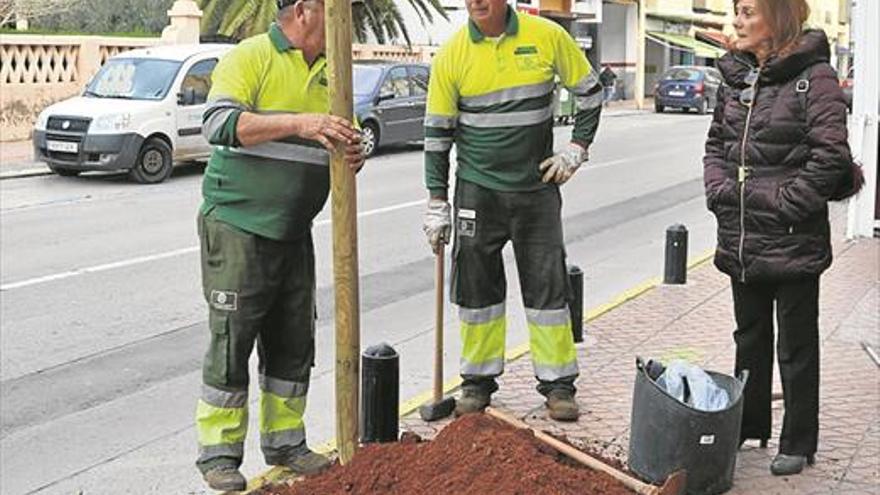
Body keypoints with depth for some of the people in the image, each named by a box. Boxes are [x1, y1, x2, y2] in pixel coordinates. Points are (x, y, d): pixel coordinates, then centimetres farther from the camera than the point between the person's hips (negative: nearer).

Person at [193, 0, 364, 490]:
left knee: (293, 343, 12)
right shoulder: (250, 57, -10)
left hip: (295, 232, 7)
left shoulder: (327, 71, 12)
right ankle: (219, 452, 10)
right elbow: (220, 123, -24)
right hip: (238, 229, -7)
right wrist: (300, 123, -32)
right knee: (232, 341, -1)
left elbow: (333, 141, 15)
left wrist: (352, 152, -10)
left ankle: (285, 441, 25)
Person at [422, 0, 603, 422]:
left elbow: (590, 93, 10)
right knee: (476, 287, 6)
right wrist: (437, 204, -1)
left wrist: (576, 149, 1)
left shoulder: (547, 37, -5)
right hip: (477, 190, 0)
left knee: (547, 284, 3)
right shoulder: (451, 55, -4)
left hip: (537, 186, 0)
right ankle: (478, 380, 20)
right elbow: (437, 134, 0)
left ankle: (558, 383, 14)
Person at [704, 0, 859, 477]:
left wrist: (787, 204, -16)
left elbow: (830, 155, -16)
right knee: (749, 336, 19)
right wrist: (719, 190, 1)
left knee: (797, 345, 7)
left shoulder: (813, 76, -12)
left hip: (794, 241, -6)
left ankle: (799, 443, 20)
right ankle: (747, 425, 34)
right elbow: (716, 143, 16)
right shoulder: (735, 75, 9)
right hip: (741, 239, 7)